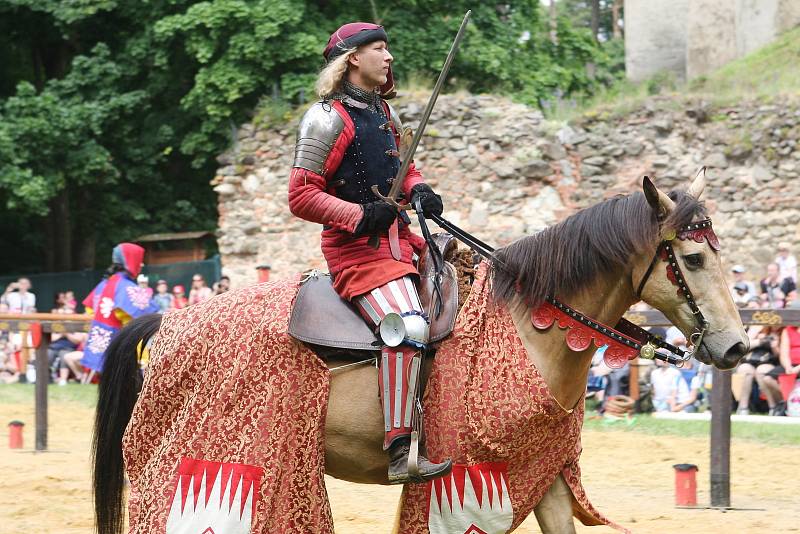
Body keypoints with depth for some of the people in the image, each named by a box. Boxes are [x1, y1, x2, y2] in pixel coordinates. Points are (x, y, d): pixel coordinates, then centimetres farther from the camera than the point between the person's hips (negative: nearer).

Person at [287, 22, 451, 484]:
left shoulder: (385, 113, 17)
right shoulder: (328, 118, -8)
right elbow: (301, 195, -11)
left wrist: (419, 190, 5)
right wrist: (359, 215, -21)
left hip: (398, 238, 9)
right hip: (355, 245, -9)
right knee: (409, 326, -28)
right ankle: (401, 453, -29)